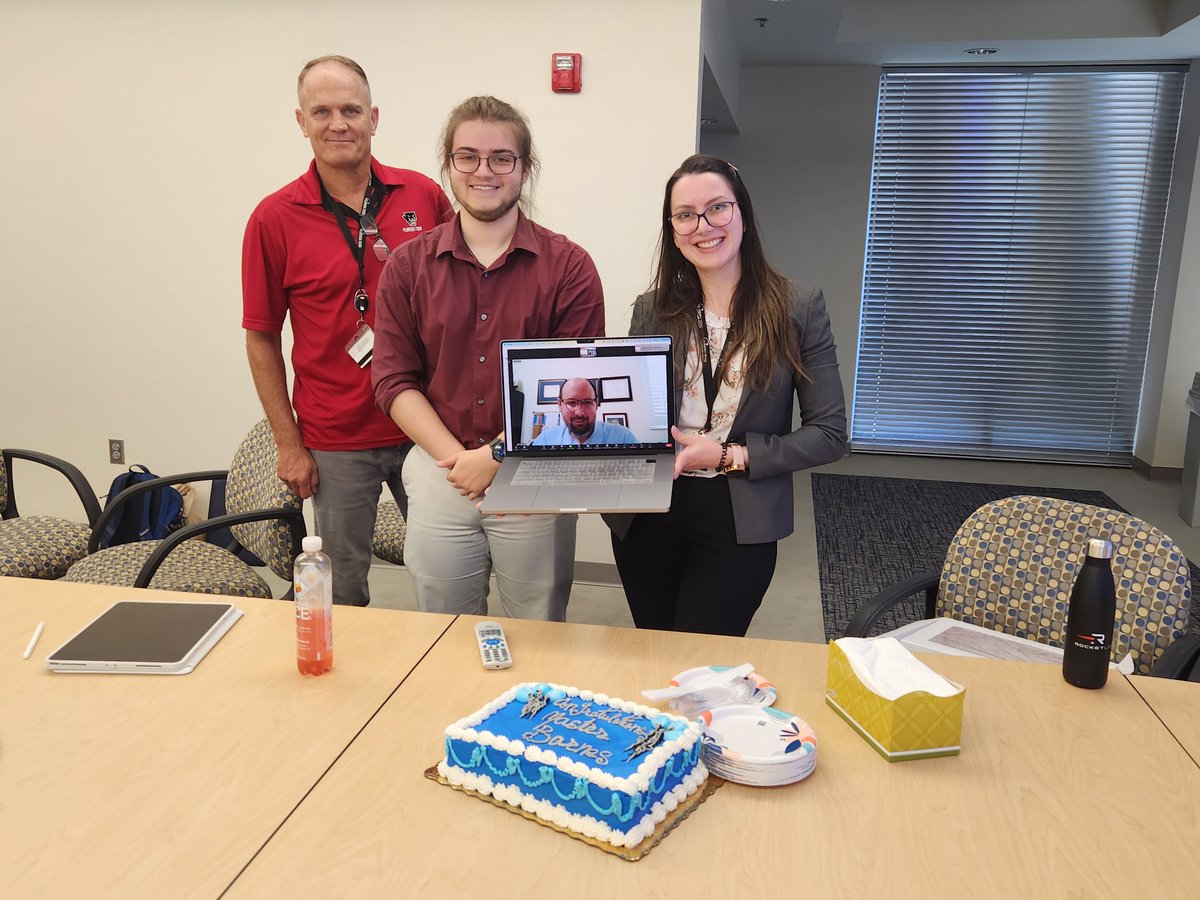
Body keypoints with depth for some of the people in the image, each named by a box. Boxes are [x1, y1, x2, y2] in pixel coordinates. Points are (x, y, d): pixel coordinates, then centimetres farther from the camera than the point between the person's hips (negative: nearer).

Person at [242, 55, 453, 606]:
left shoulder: (424, 196, -1)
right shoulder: (274, 219, -5)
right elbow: (262, 338, 0)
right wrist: (288, 444, -3)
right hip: (334, 442, -1)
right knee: (343, 590, 12)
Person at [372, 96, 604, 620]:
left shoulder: (568, 267, -2)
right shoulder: (408, 266, 4)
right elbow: (393, 380, 0)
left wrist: (498, 454, -14)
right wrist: (456, 457, -12)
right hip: (439, 471, 2)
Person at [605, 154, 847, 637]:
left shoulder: (798, 308, -6)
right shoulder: (652, 310, 2)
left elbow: (828, 434, -6)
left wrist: (730, 456, -15)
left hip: (738, 524, -3)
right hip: (646, 518, 3)